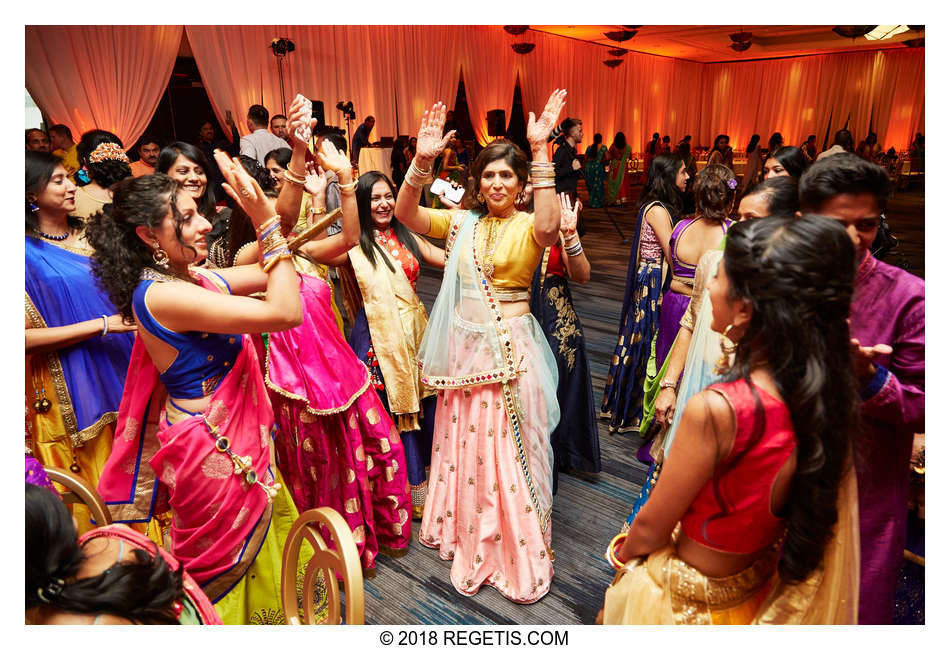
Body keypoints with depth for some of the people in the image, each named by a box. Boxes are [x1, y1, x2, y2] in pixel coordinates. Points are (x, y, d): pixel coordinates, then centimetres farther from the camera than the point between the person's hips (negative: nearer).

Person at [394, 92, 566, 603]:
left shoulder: (527, 227, -6)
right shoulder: (461, 222, 6)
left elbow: (549, 225, -30)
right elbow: (405, 214, -5)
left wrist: (540, 151, -31)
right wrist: (422, 161, -19)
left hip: (511, 347, -4)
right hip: (463, 346, 5)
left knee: (509, 448, 6)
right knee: (463, 441, 17)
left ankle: (517, 549, 28)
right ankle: (466, 534, 41)